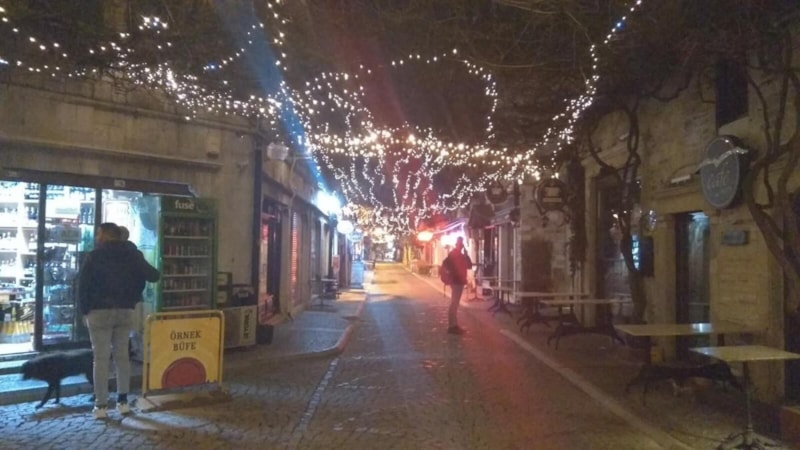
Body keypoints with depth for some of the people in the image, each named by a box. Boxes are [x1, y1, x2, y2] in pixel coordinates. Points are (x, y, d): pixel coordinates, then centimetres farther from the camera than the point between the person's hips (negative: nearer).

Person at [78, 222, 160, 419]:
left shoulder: (95, 256, -5)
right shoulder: (132, 255, 4)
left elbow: (83, 284, -6)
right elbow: (153, 276, 3)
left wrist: (84, 310, 3)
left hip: (100, 311, -3)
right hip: (125, 311, 4)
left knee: (101, 358, 0)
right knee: (122, 356, 11)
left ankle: (100, 406, 3)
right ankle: (123, 401, 15)